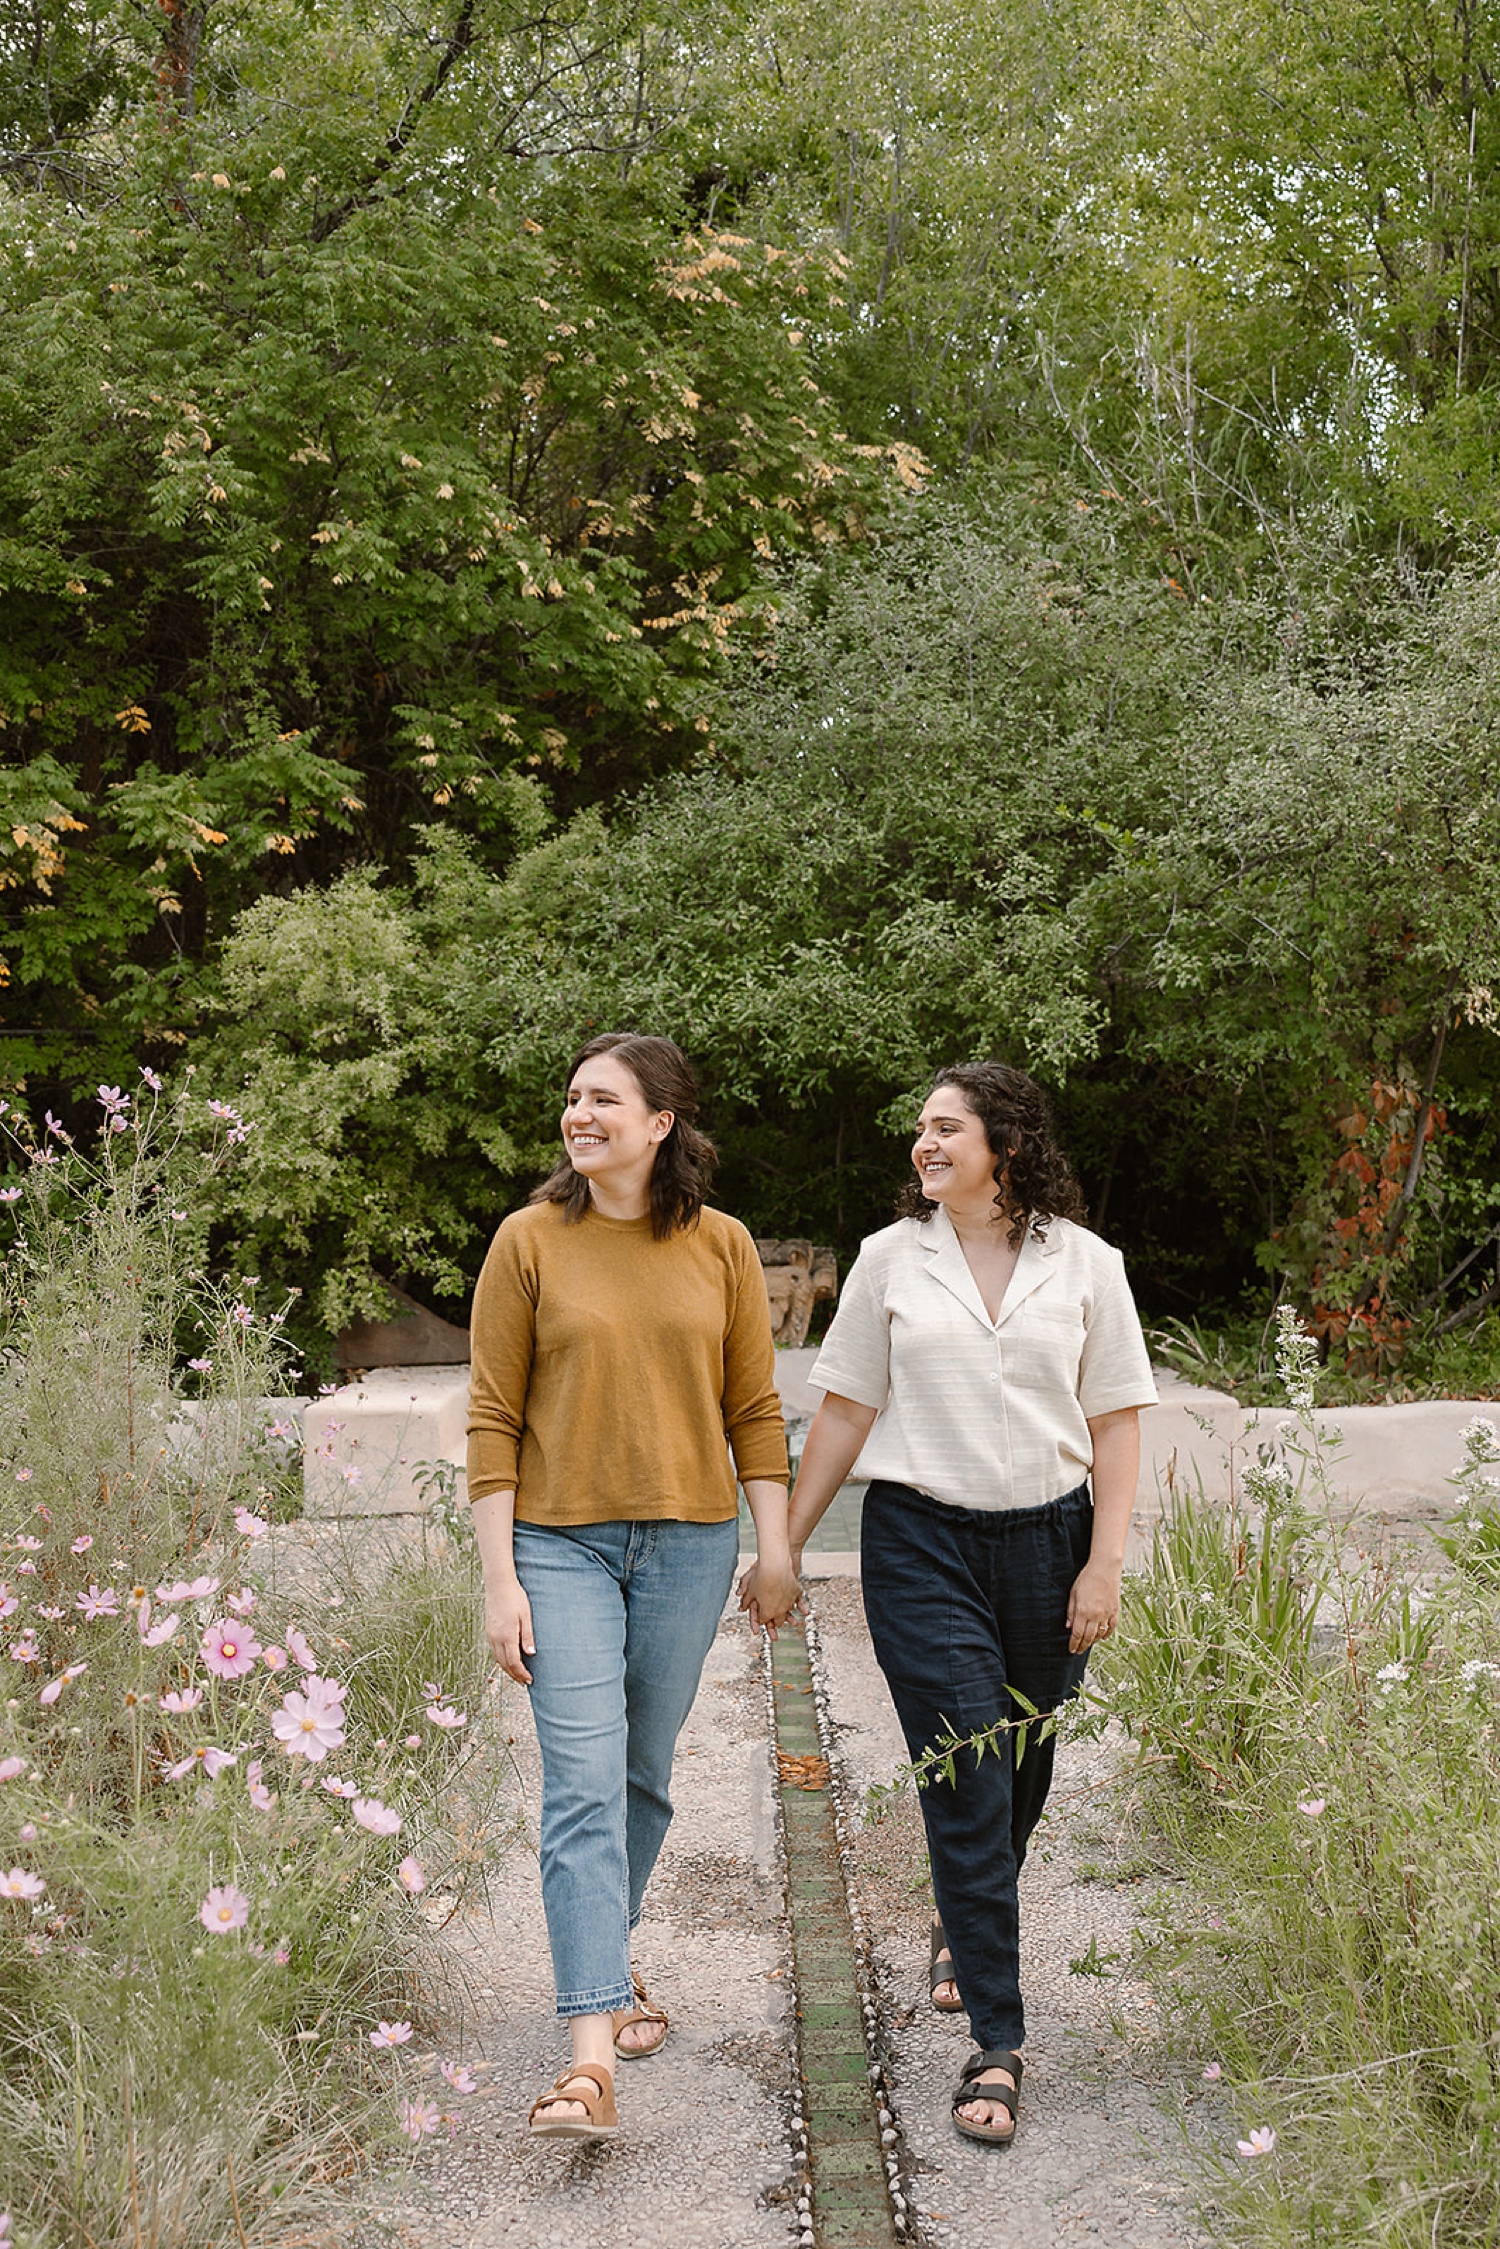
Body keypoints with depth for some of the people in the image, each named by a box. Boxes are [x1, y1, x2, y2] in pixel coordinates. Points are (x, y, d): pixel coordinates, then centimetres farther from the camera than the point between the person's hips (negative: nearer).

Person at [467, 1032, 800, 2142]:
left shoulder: (721, 1246, 3)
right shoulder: (529, 1242, -2)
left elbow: (755, 1407, 8)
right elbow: (494, 1418, -3)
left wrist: (776, 1547, 3)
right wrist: (501, 1578, -8)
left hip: (688, 1542, 2)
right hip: (562, 1544, -2)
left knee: (644, 1777, 14)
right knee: (583, 1785, -11)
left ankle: (608, 1957, 37)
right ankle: (593, 2055, -14)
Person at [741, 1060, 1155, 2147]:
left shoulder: (1085, 1264, 2)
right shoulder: (892, 1259, 3)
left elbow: (1116, 1422, 3)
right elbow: (846, 1412, 7)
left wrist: (1105, 1563, -4)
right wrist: (784, 1546, 7)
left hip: (1048, 1539, 1)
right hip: (922, 1543, -1)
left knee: (1022, 1771, 14)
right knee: (965, 1783, -7)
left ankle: (964, 1927, 45)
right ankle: (997, 2042, -1)